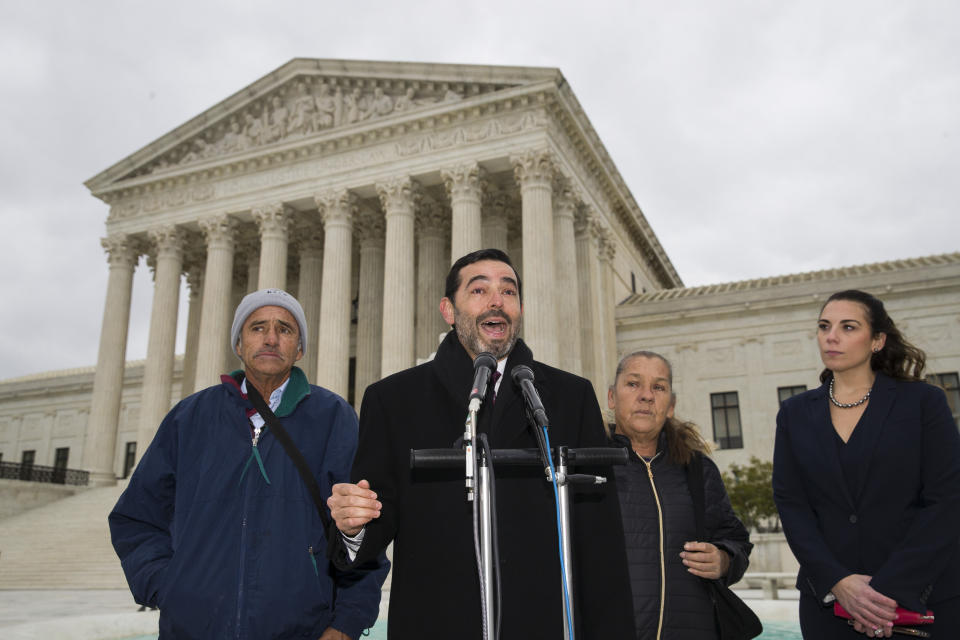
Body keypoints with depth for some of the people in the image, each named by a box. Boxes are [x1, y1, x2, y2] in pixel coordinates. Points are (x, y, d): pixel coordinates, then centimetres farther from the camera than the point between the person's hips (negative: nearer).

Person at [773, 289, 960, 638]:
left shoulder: (923, 401, -1)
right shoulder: (795, 413, 5)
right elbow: (790, 503, -1)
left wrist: (891, 588, -15)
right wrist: (837, 581, -14)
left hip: (924, 601, -2)